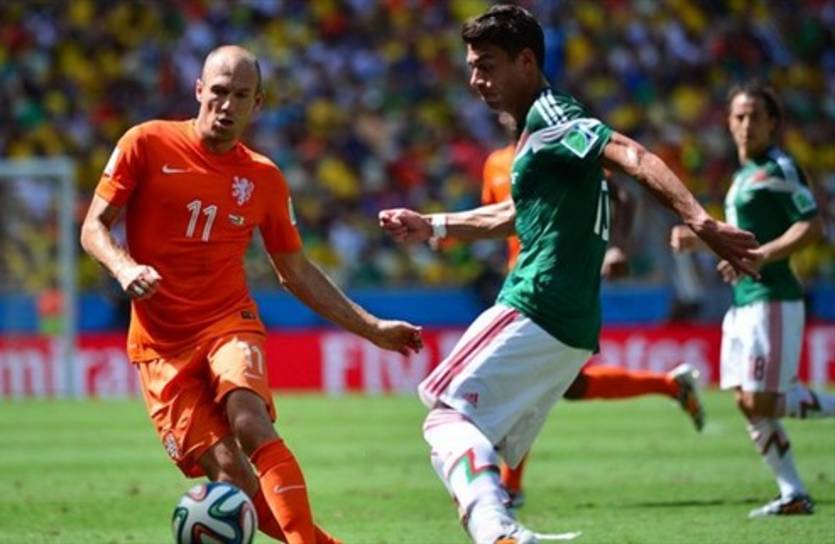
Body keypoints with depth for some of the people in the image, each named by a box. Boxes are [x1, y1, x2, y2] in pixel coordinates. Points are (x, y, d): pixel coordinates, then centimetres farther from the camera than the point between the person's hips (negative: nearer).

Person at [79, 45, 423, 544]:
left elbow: (297, 273, 17)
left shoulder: (265, 179, 7)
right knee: (228, 472, -15)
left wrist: (372, 328, 13)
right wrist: (124, 267, -21)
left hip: (229, 322, 1)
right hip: (162, 343, -1)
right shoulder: (147, 145, -1)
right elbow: (94, 228, 1)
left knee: (251, 422, -31)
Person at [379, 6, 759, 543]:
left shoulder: (549, 117, -7)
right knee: (487, 451, 14)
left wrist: (702, 223, -35)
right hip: (574, 330, 10)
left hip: (536, 308, -10)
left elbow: (632, 156, -23)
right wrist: (432, 226, 44)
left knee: (448, 414, -17)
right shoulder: (539, 126, 23)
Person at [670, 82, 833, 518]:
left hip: (773, 299, -9)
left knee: (761, 402, -14)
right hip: (744, 302, 9)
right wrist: (700, 240, 18)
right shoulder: (744, 174, 18)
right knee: (748, 404, 5)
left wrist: (758, 256, -25)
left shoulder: (780, 168, -9)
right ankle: (793, 495, 9)